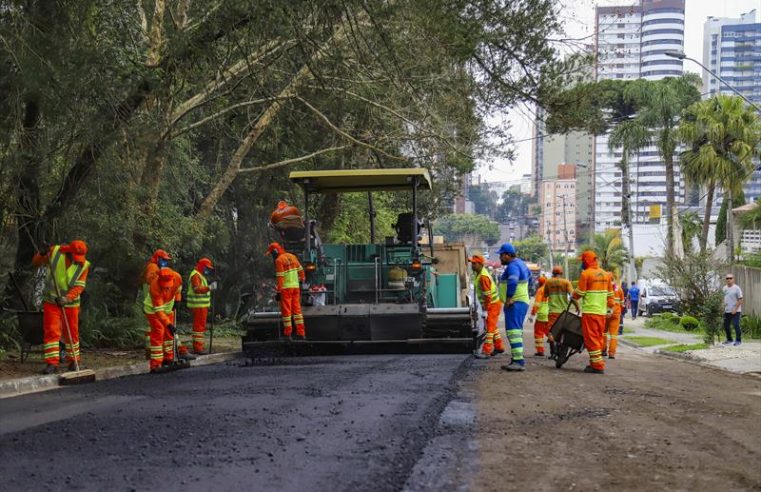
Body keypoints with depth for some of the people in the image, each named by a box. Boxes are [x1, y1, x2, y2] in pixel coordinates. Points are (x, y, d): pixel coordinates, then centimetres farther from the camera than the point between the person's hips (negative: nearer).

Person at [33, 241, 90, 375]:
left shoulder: (84, 265, -11)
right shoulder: (55, 252, -11)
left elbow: (79, 286, -17)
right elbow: (36, 262, 1)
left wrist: (67, 298, -32)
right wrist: (42, 254, -20)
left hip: (71, 303, 0)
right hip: (51, 301, 0)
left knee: (72, 333, 9)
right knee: (51, 332, -7)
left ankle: (73, 361, 24)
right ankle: (52, 363, -8)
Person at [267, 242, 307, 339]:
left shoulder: (279, 260, -11)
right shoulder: (292, 256, 11)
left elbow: (280, 278, -16)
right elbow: (300, 270, 14)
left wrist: (278, 292, -15)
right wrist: (302, 281, 22)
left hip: (286, 288, -7)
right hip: (296, 286, 7)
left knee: (286, 310, -1)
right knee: (296, 309, 9)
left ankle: (288, 334, 0)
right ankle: (301, 334, 7)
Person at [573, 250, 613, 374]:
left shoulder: (586, 274, -10)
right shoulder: (605, 274, 12)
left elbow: (579, 293, -8)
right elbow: (610, 294, 15)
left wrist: (573, 295, 12)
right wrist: (609, 305, 23)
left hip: (589, 311, -7)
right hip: (602, 311, 7)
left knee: (591, 338, -4)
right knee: (598, 337, 14)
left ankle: (597, 365, -8)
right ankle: (596, 362, 18)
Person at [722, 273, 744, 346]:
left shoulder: (736, 288, -9)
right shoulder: (724, 288, 11)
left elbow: (740, 300, -12)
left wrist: (735, 309, -17)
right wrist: (723, 307, 8)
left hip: (735, 311, -7)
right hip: (727, 311, 7)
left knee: (736, 325, -9)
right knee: (726, 326, 9)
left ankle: (738, 340, 0)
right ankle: (729, 339, 23)